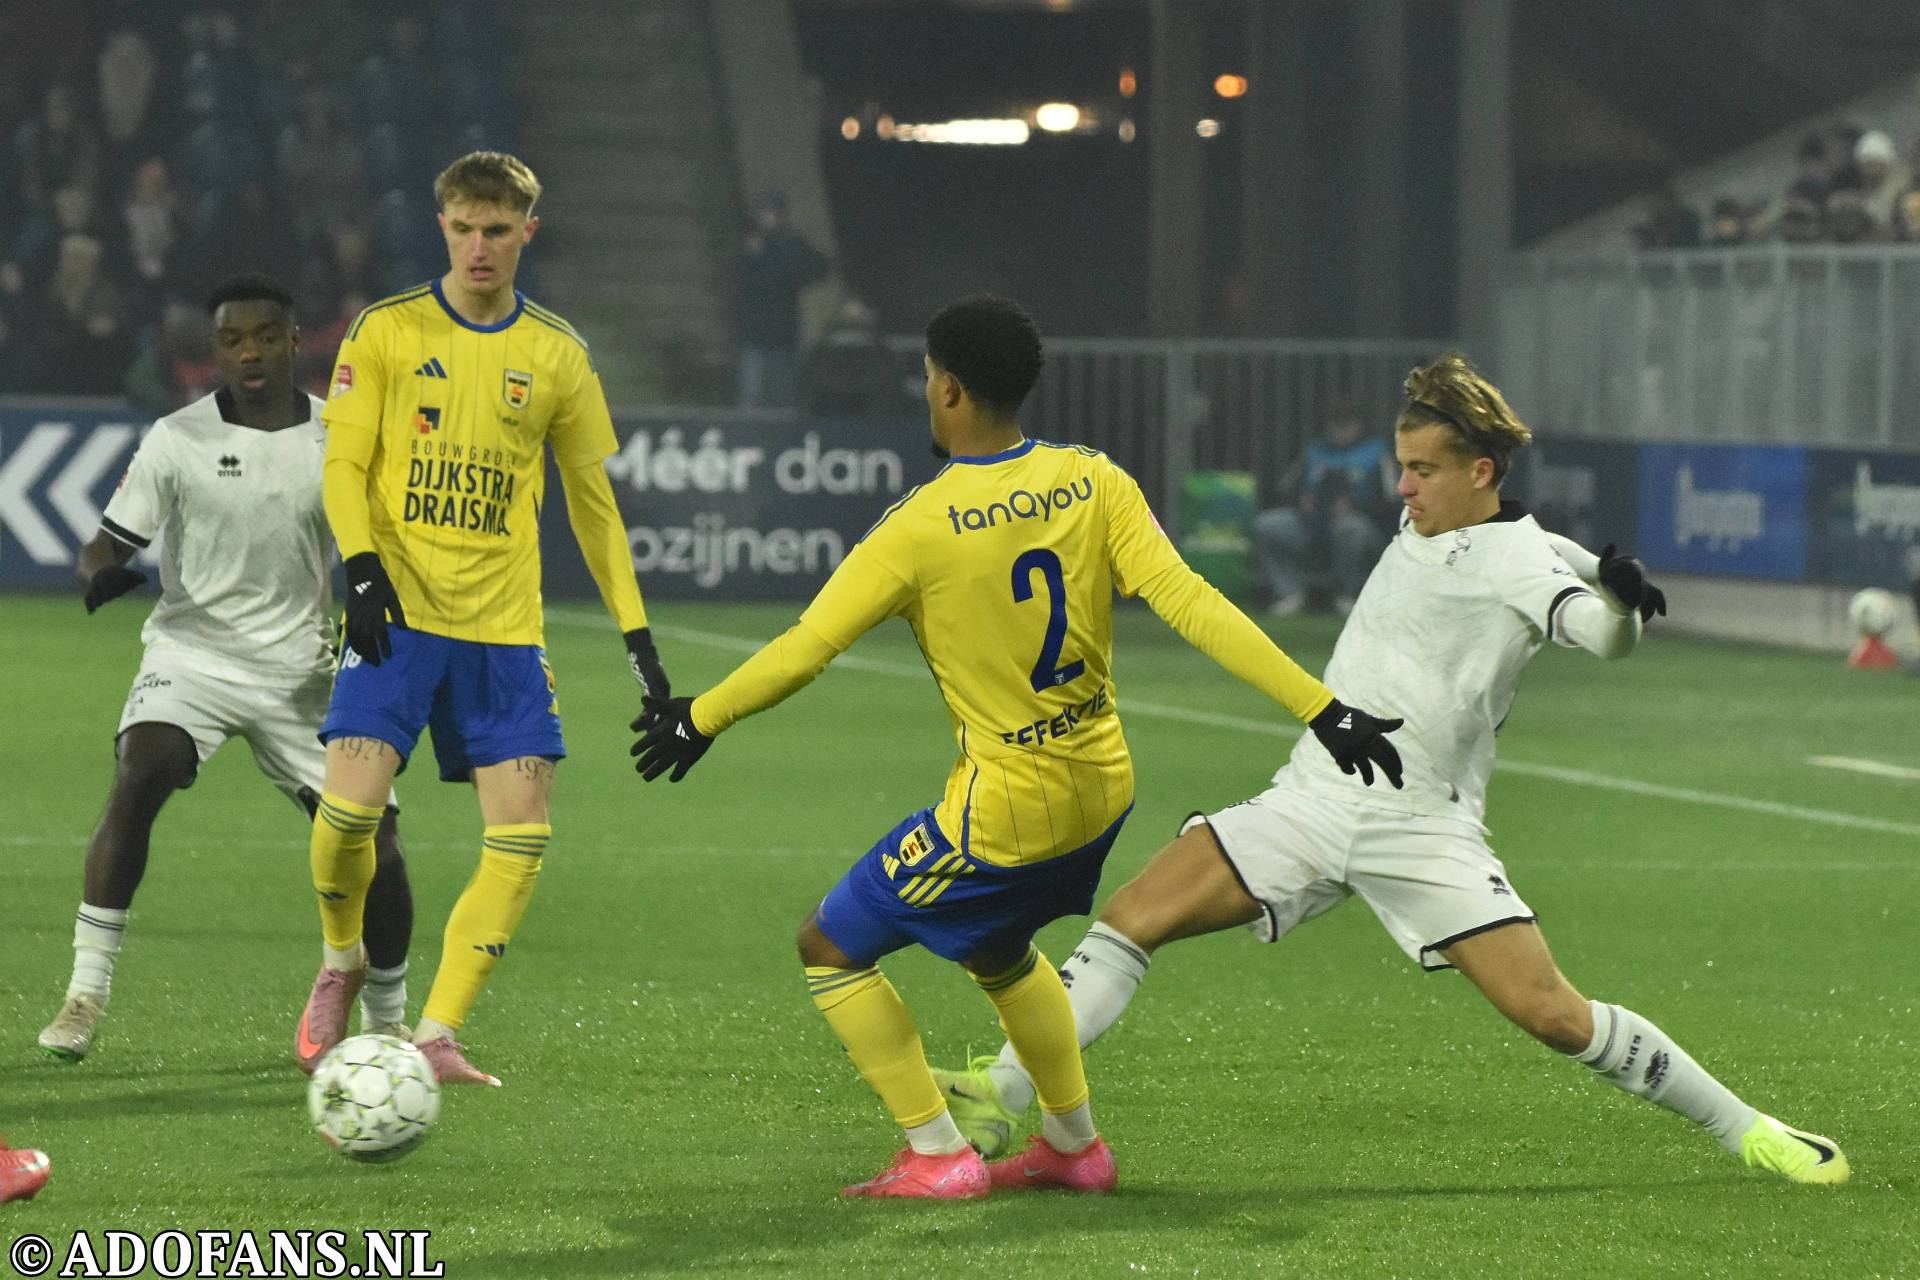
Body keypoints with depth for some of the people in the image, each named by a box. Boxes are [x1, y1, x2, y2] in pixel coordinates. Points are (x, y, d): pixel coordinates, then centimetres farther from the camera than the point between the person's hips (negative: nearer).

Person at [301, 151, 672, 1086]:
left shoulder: (556, 355, 9)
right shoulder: (387, 332, 2)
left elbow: (591, 499, 14)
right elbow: (344, 464, 1)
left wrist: (637, 634, 9)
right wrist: (362, 565, -17)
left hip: (504, 627, 3)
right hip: (399, 615, -2)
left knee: (520, 840, -8)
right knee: (348, 808, -16)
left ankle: (436, 1036, -2)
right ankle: (341, 961, 14)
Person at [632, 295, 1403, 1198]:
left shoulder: (920, 526, -19)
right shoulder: (1092, 483, -6)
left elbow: (804, 650, -12)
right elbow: (1189, 604, -15)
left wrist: (698, 720, 5)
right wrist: (1320, 707, -17)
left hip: (1005, 811, -7)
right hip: (1103, 790, 7)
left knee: (831, 949, 11)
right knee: (999, 951, 33)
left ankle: (937, 1157, 8)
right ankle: (1073, 1144, 38)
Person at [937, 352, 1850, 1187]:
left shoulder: (1523, 564, -13)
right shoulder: (1424, 521, 9)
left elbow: (1601, 632, -33)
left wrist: (1620, 600, -49)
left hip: (1424, 827, -6)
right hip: (1312, 800, 6)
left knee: (1550, 1013, -14)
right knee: (1136, 915, -8)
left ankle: (1743, 1129, 1)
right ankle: (1000, 1097, -6)